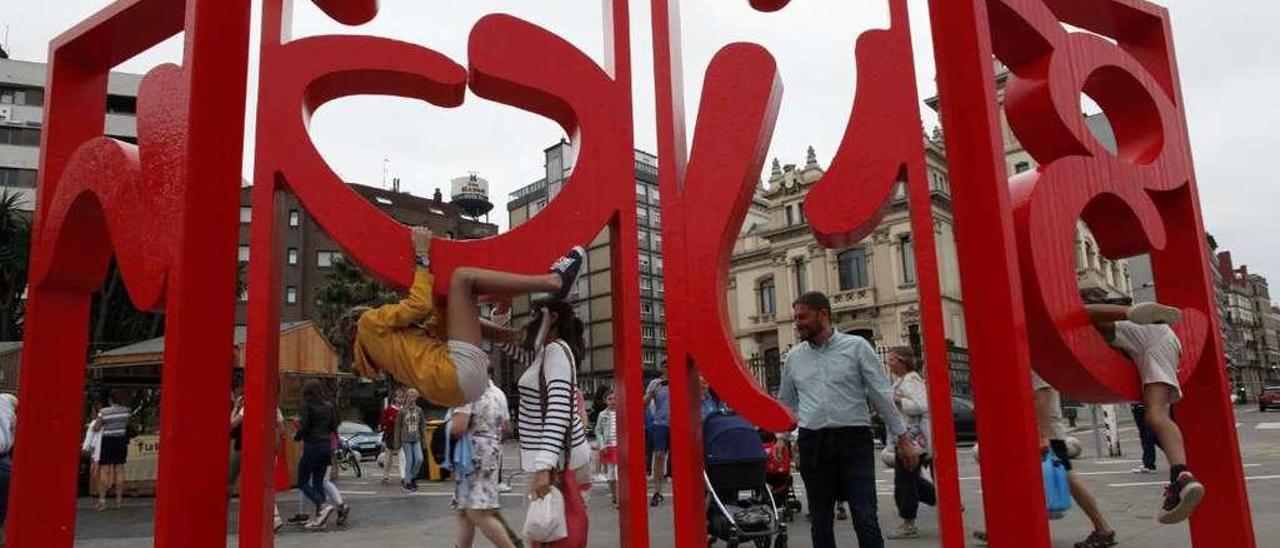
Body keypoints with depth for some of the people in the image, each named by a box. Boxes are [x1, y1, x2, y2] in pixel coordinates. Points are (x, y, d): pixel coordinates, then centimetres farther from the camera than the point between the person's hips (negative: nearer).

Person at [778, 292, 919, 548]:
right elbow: (786, 403, 20)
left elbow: (882, 395, -1)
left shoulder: (856, 346, 0)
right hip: (812, 443, 4)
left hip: (854, 440, -3)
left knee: (866, 519, -9)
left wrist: (903, 439, -2)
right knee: (820, 522, 10)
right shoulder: (794, 356, 10)